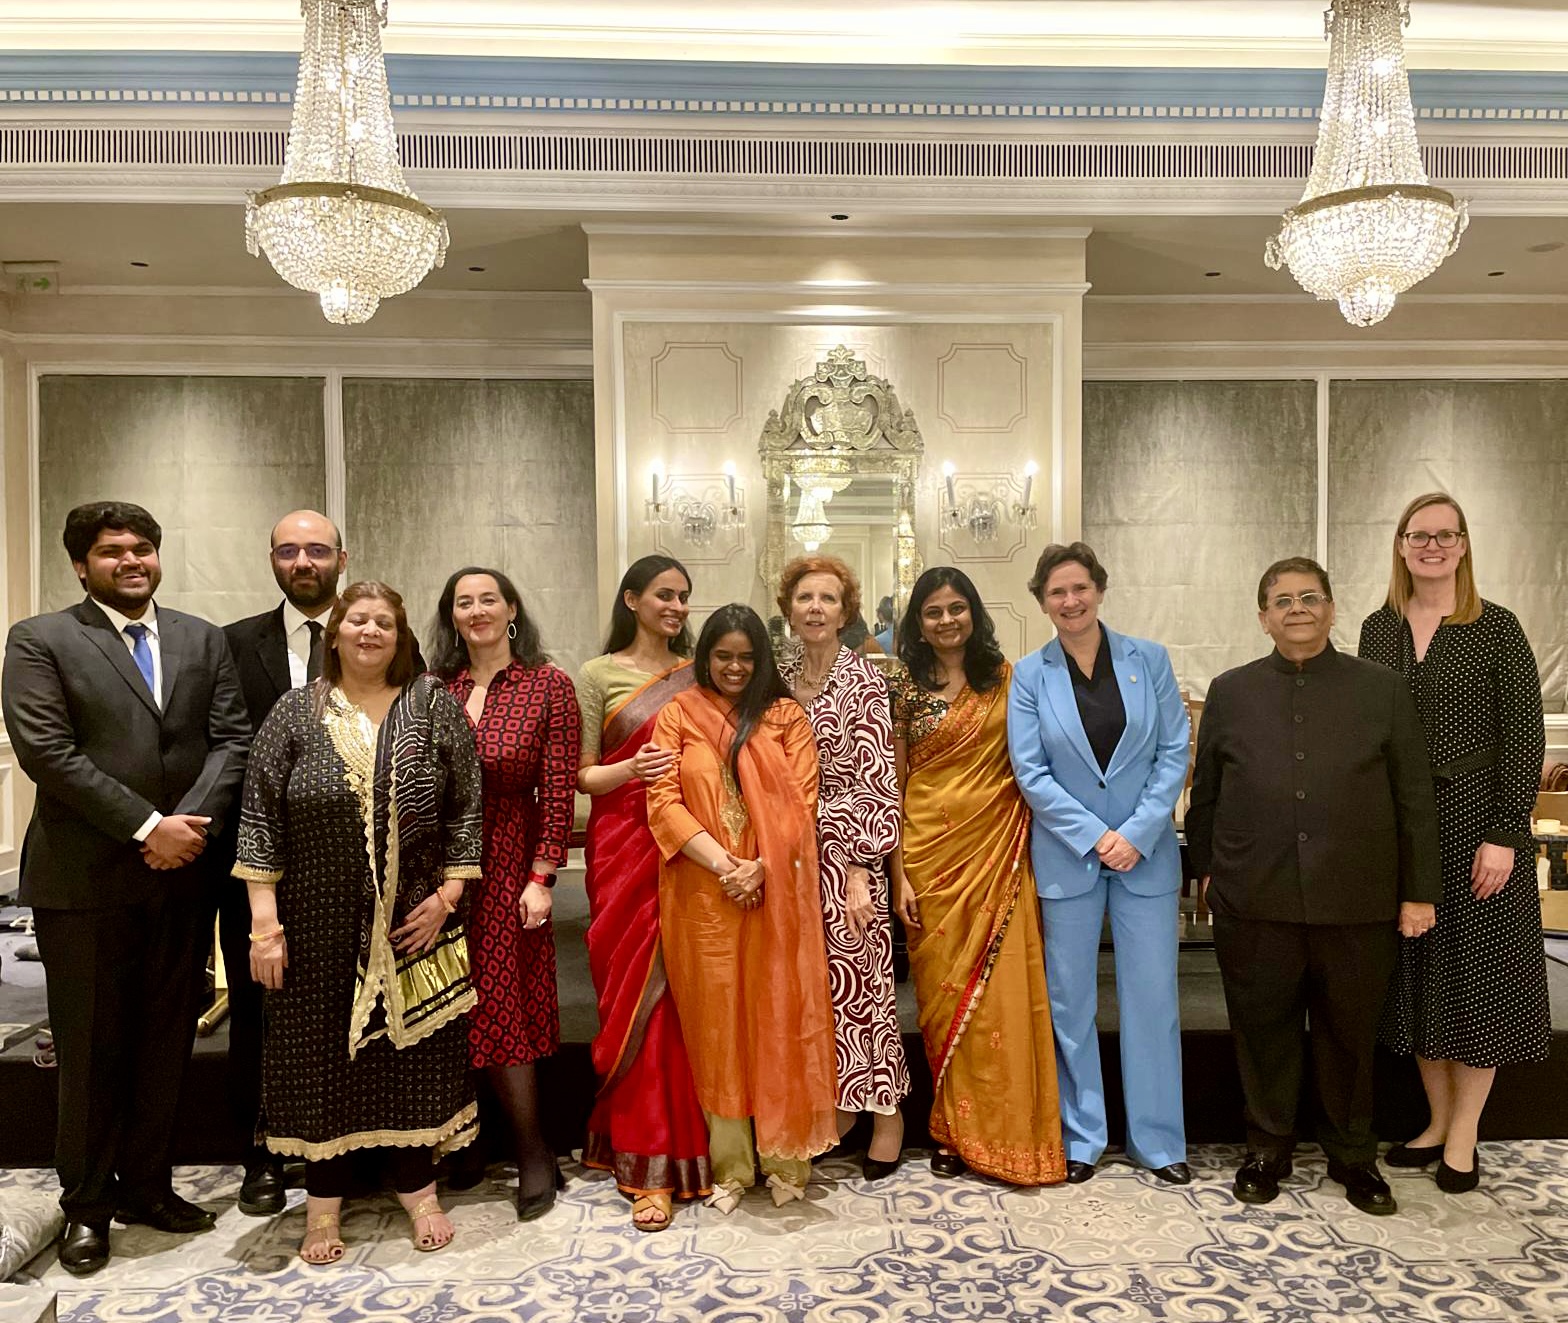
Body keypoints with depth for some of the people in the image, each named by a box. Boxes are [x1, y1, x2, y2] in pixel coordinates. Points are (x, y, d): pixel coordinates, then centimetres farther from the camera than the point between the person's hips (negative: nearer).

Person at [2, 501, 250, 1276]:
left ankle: (145, 1184, 29)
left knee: (165, 1045, 13)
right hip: (85, 881, -3)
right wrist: (147, 826, -17)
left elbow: (231, 739, 3)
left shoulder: (202, 640, 10)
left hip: (182, 877, 3)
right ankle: (86, 1204, 26)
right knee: (90, 1052, 9)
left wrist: (193, 822, -13)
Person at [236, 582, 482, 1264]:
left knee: (411, 1049, 8)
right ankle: (324, 1199, 26)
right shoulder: (296, 712, 1)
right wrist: (265, 920, -7)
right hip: (319, 926, 0)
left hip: (411, 923, 0)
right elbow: (259, 819, -1)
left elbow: (466, 810, 1)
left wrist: (446, 895, -6)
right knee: (321, 1052, 9)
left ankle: (417, 1186, 27)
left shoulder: (435, 708, 1)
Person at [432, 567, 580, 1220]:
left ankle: (533, 1154, 19)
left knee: (500, 1008, 1)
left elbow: (558, 787, -5)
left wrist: (541, 877, -9)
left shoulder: (548, 686, -2)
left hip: (509, 865, -2)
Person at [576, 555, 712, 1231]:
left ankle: (690, 1142, 17)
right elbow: (584, 775, 4)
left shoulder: (697, 672, 13)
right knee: (637, 994, -3)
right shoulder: (598, 675, 5)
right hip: (626, 848, -2)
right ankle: (648, 1165, 7)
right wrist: (633, 769, -16)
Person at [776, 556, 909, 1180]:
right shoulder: (776, 677, 9)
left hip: (844, 854, -4)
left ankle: (885, 1109, 17)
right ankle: (835, 1102, 23)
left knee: (856, 975, -1)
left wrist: (860, 872, -14)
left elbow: (876, 783, -9)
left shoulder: (864, 682, -5)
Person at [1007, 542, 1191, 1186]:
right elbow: (1030, 770, -4)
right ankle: (1080, 1138, 23)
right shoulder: (1030, 675, 0)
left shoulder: (1149, 659, 2)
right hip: (1066, 855, 0)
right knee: (1071, 1001, 8)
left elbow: (1175, 754, -1)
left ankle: (1158, 1139, 22)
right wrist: (1095, 836, -11)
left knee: (1153, 997, 6)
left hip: (1146, 853, 1)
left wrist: (1137, 833, -10)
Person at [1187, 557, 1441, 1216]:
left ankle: (1352, 1154, 33)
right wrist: (1207, 867, 11)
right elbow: (1205, 790, 12)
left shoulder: (1384, 690, 4)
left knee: (1350, 1033, 13)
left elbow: (1415, 798, 4)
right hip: (1254, 902, 1)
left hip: (1356, 904, 0)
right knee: (1264, 1030, 11)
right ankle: (1268, 1147, 29)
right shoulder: (1230, 691, 7)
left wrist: (1419, 891, 2)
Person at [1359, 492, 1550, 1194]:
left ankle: (1463, 1136, 17)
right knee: (1416, 969, 10)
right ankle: (1438, 1119, 26)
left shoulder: (1496, 628, -5)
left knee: (1478, 968, 4)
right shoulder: (1378, 629, 6)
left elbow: (1524, 737, -8)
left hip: (1474, 817, -4)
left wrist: (1504, 835, -14)